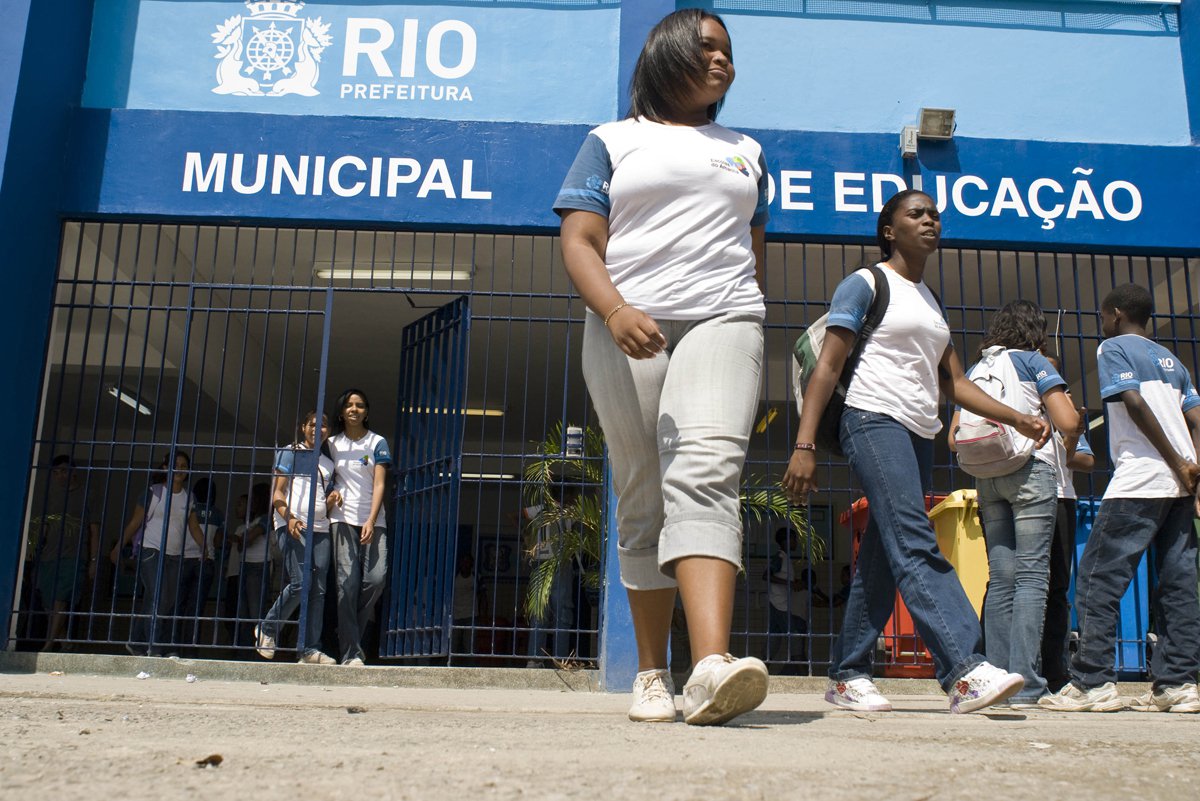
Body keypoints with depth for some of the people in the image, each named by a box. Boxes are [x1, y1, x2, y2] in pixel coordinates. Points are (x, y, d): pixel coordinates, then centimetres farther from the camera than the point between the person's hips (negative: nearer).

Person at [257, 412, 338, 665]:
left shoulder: (328, 463, 23)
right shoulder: (290, 453, 8)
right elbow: (277, 494, 0)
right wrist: (290, 519, -16)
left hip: (320, 528, 5)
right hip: (292, 525, -5)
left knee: (318, 589, -3)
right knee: (300, 583, -18)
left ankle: (309, 649, -1)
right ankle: (267, 629, 3)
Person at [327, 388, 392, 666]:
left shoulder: (377, 443, 6)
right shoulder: (332, 444, 11)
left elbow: (379, 484, -1)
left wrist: (371, 521, -12)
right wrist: (330, 494, -6)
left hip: (373, 520, 0)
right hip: (343, 518, 0)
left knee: (377, 577, -14)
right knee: (348, 582, -10)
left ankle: (353, 632, 10)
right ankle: (351, 652, -9)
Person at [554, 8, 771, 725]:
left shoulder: (745, 151, 25)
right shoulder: (611, 142, 15)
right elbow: (579, 243, 3)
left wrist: (748, 330, 20)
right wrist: (616, 311, -16)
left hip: (723, 322, 1)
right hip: (628, 331, 0)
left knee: (705, 476, -22)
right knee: (642, 500, 0)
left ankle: (712, 667, -37)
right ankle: (653, 674, 10)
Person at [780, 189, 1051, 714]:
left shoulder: (930, 301, 24)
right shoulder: (865, 283, 3)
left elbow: (955, 383, 24)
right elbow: (827, 367, -5)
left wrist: (1018, 419, 10)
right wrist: (804, 445, -14)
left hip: (919, 435, 8)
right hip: (875, 421, -7)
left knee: (882, 559, 3)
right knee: (916, 544, -20)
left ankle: (846, 676, 8)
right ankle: (965, 671, -29)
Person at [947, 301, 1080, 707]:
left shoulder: (974, 372, 17)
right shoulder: (1034, 362, 2)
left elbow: (954, 438, 13)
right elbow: (1068, 422, -5)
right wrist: (1056, 389, 13)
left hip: (987, 477, 5)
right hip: (1031, 472, -5)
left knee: (1000, 578, 6)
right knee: (1031, 575, -8)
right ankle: (1024, 683, -13)